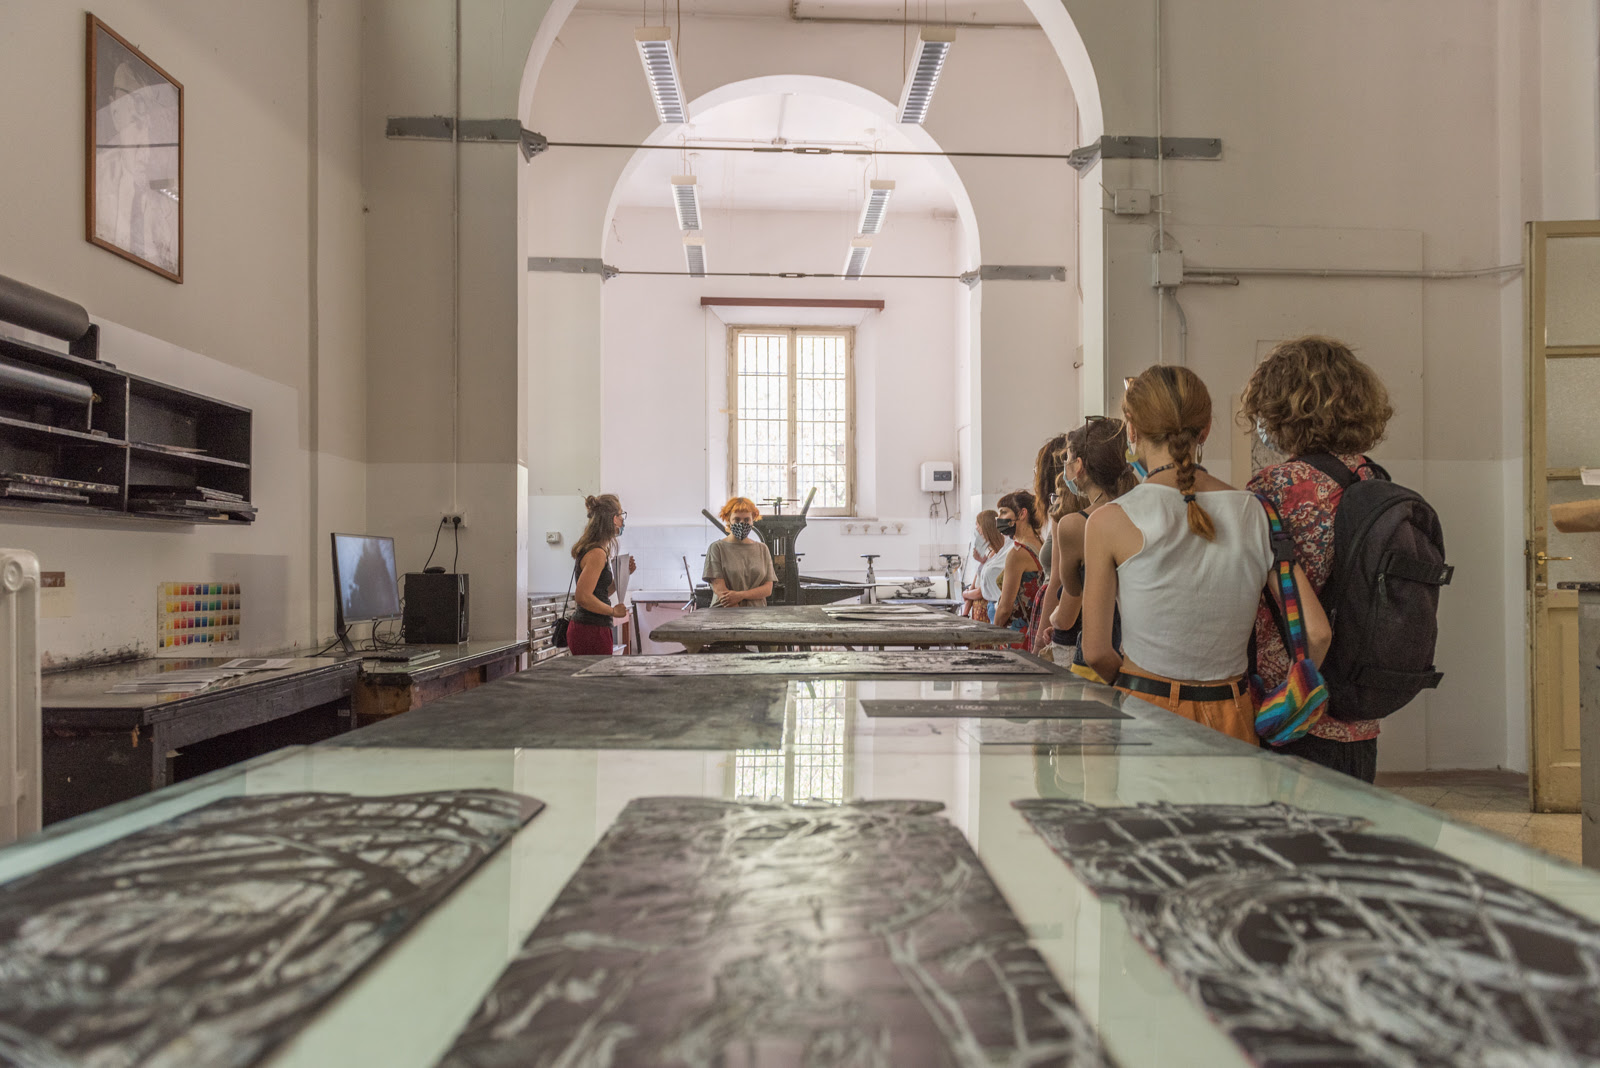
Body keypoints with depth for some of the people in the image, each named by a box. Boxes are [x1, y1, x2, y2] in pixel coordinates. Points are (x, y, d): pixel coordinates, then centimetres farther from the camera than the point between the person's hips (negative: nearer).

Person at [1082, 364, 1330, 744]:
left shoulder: (1110, 521, -9)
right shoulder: (1257, 513, 1)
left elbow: (1096, 651, -5)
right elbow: (1316, 632, 0)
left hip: (1147, 715, -3)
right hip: (1233, 719, 4)